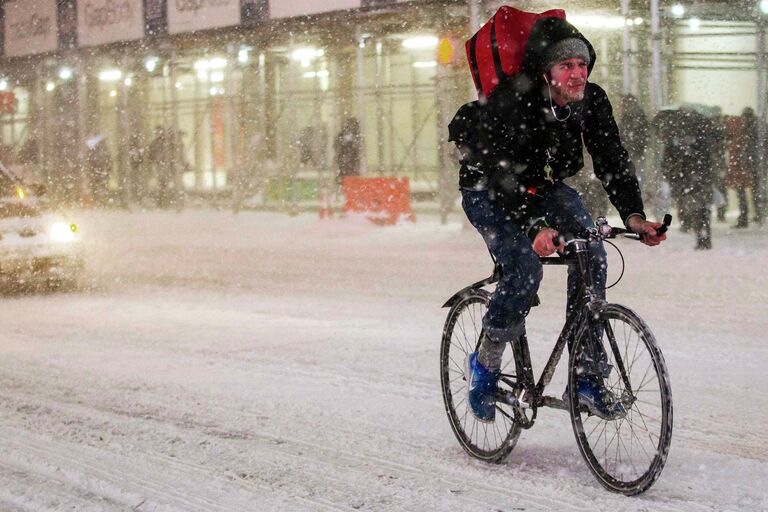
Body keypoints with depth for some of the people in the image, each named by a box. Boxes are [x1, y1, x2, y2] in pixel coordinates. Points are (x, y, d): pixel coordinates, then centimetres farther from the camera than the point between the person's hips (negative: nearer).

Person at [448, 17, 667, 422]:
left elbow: (613, 161, -15)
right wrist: (535, 227, -50)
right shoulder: (510, 100, -30)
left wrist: (633, 216, -31)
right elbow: (500, 173, -37)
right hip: (488, 190, -5)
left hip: (545, 184, 5)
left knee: (591, 252, -18)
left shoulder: (591, 100, -15)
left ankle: (590, 377, -11)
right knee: (525, 269, -26)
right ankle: (485, 366, -3)